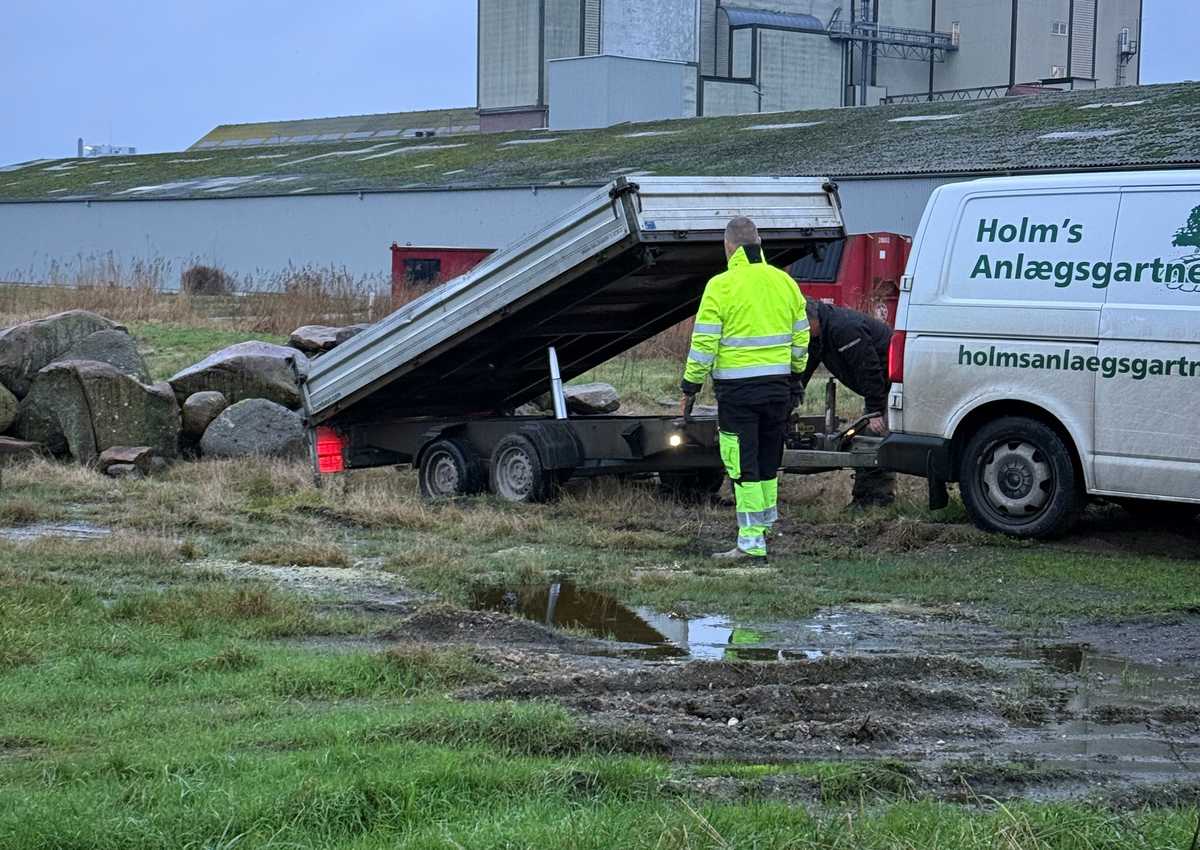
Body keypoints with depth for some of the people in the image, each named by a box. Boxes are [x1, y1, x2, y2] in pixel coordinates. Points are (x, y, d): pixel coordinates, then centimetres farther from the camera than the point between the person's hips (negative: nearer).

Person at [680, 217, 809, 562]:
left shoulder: (720, 287, -10)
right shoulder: (784, 282, 8)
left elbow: (704, 343, -10)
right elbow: (800, 338, 14)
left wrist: (690, 386, -2)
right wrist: (794, 377, 25)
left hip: (737, 389, -6)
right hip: (778, 387, 6)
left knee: (743, 467, -3)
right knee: (768, 464, 17)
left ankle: (751, 541, -5)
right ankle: (764, 527, 24)